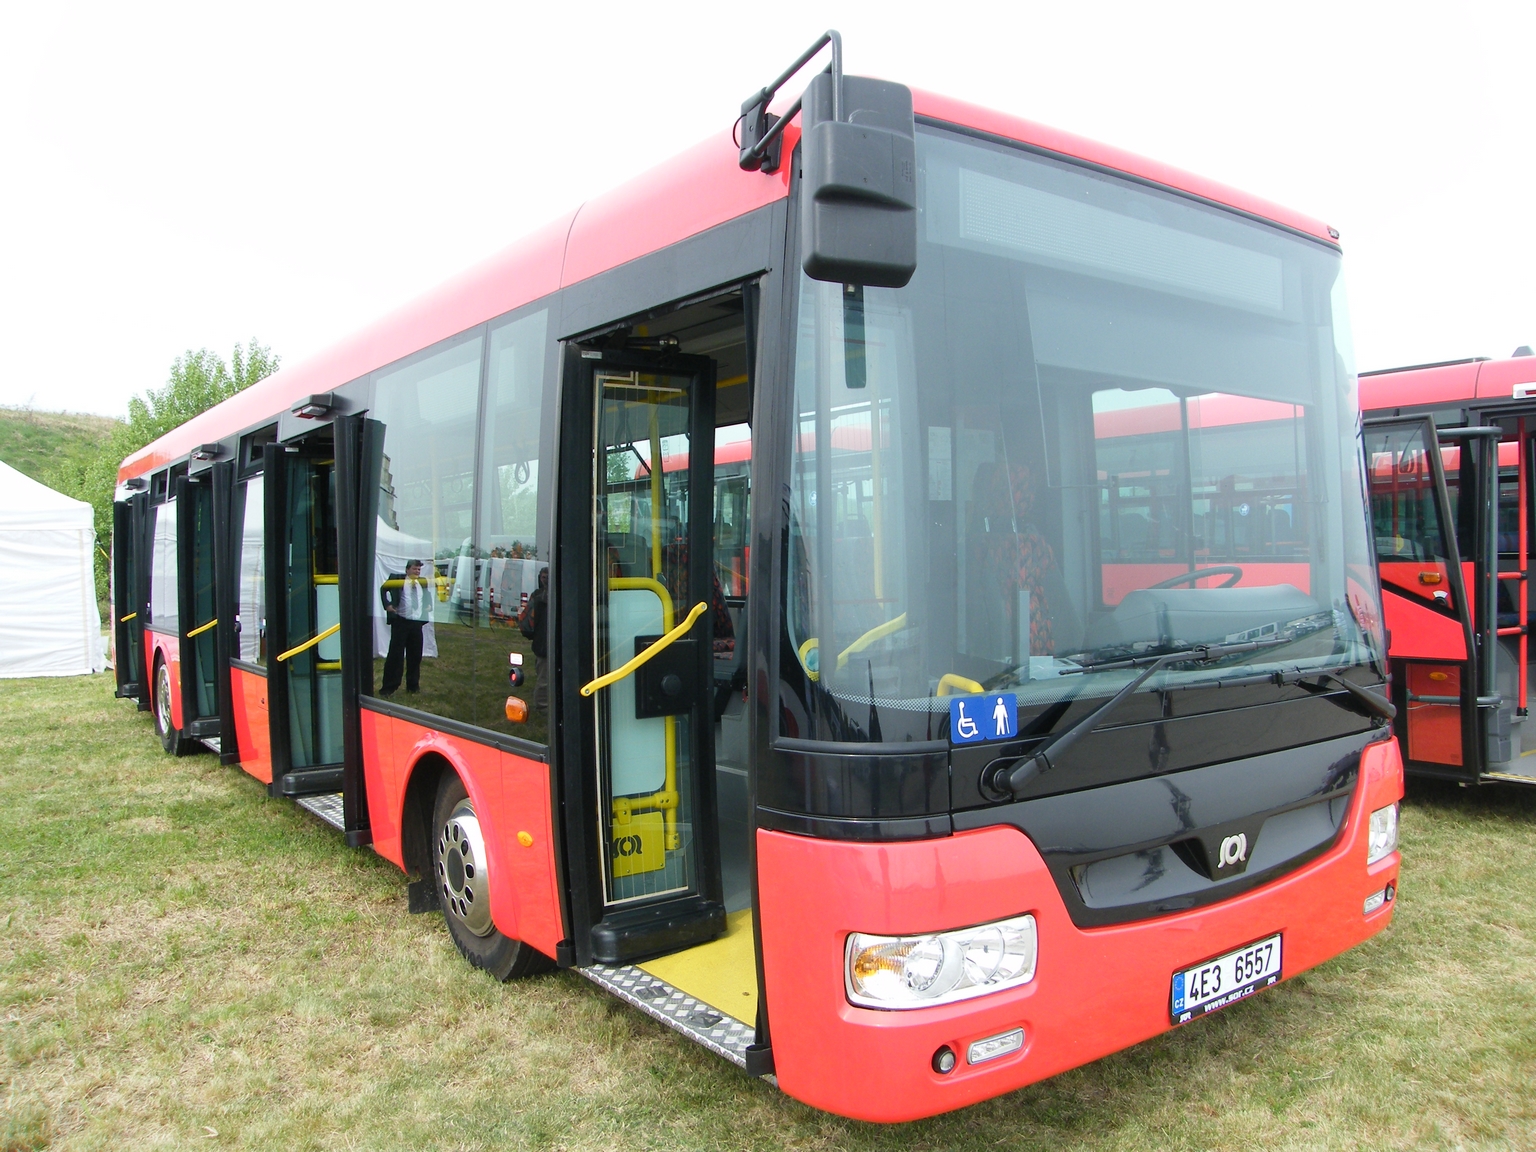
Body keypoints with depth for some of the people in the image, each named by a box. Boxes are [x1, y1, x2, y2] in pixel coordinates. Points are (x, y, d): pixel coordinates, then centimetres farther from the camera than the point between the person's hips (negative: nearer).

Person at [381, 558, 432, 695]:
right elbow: (384, 589, 4)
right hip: (400, 621, -4)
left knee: (415, 655, 8)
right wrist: (387, 605, -7)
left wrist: (429, 605, 9)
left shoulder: (423, 582, 13)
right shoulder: (397, 578, 0)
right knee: (395, 654, -3)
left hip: (417, 622, 4)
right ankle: (388, 687, 1)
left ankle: (413, 685, 19)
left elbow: (428, 595, 27)